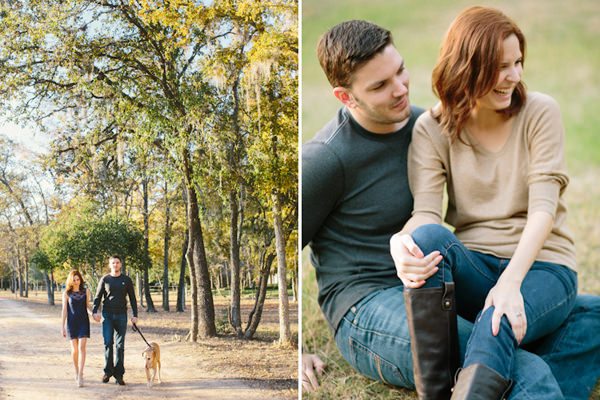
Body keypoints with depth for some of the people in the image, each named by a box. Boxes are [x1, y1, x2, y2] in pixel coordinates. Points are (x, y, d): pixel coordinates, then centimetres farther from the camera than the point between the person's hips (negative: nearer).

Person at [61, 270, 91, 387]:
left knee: (82, 347, -11)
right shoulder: (66, 293, 0)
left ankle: (80, 375, -15)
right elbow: (64, 310, 2)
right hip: (72, 322, 0)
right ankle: (76, 371, 28)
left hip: (83, 321, 0)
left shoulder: (85, 292, 3)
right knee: (74, 349, 7)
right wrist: (63, 327, 0)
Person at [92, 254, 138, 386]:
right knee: (108, 343, -7)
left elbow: (132, 298, 10)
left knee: (120, 345, 1)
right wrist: (95, 311, -7)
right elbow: (98, 297, 8)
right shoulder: (104, 279, 6)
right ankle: (108, 371, 7)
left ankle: (119, 374, 5)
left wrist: (135, 315, 2)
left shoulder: (126, 280, 7)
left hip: (121, 316, 0)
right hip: (107, 315, 0)